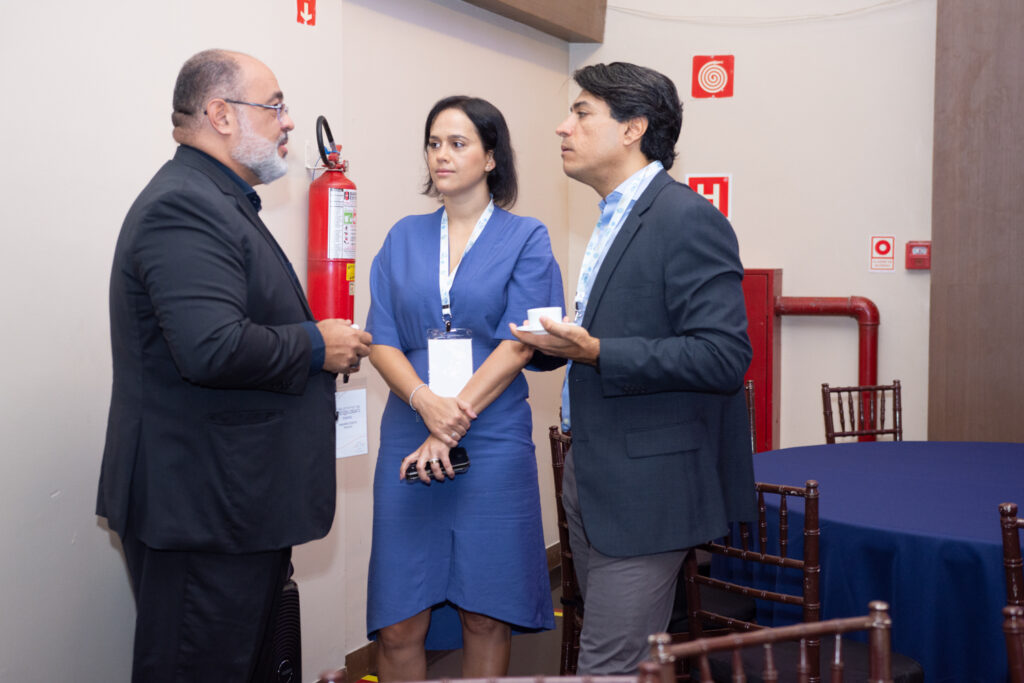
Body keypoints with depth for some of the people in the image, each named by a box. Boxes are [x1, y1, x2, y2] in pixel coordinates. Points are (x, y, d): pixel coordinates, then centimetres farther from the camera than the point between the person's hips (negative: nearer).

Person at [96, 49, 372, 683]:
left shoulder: (221, 201, 18)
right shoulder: (184, 207, -18)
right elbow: (213, 349, -30)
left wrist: (319, 334, 12)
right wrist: (315, 346, -14)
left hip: (239, 505, 11)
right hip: (201, 512, -11)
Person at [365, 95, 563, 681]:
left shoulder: (526, 239, 3)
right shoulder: (405, 238, 12)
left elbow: (518, 344, -7)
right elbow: (382, 340, 4)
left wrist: (457, 419, -16)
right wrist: (427, 403, -14)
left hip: (493, 440, -2)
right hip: (409, 436, 2)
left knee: (485, 617, 5)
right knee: (398, 626, 1)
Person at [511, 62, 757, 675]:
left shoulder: (688, 220, -15)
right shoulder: (616, 219, 16)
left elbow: (724, 356, -23)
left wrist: (597, 353, -24)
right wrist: (570, 342, 8)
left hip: (646, 486, -9)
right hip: (594, 477, 10)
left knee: (610, 666, -6)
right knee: (627, 657, 18)